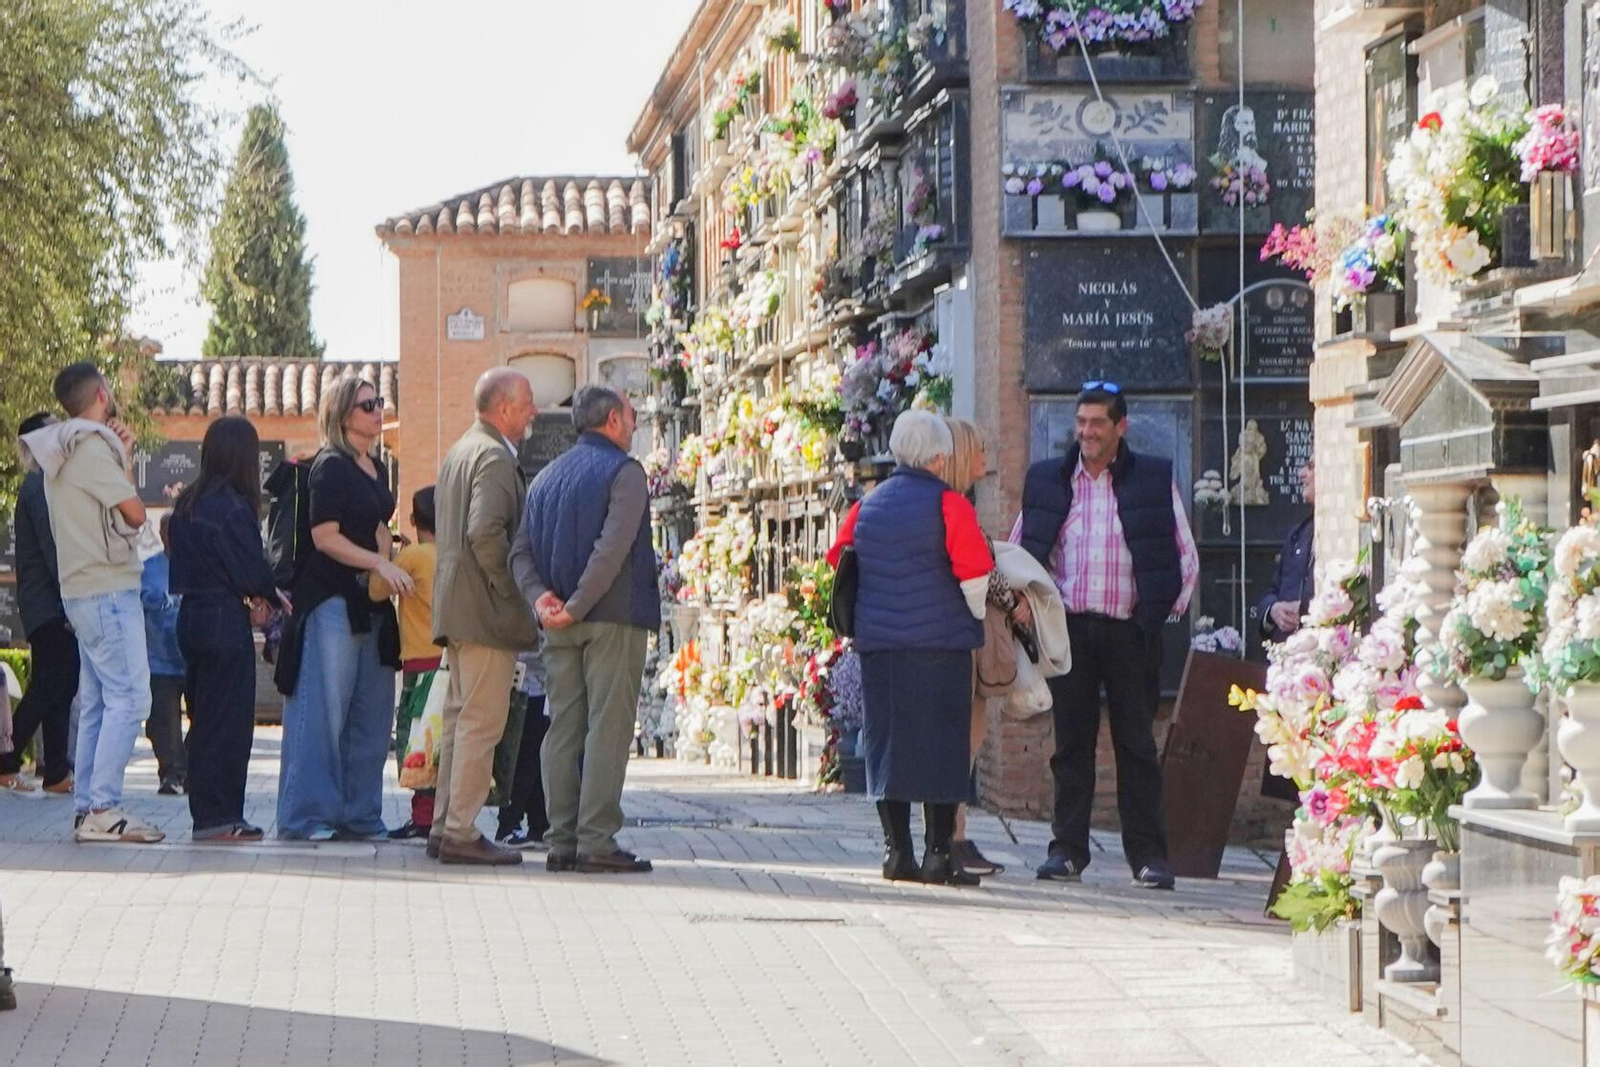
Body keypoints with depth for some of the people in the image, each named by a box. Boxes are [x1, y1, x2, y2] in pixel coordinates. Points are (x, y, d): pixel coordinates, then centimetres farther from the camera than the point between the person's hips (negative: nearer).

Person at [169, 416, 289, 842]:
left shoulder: (188, 503, 10)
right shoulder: (233, 507, -16)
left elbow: (185, 561, 10)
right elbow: (252, 571, -18)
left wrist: (254, 597, 2)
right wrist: (272, 596, 4)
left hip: (191, 615, 9)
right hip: (225, 621, -9)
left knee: (206, 719, 13)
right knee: (227, 721, -2)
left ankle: (208, 814, 17)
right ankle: (218, 818, -1)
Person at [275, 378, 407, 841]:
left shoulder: (375, 469, 17)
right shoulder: (331, 467, -8)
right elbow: (325, 537, -14)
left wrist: (391, 571, 10)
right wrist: (380, 564, -20)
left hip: (372, 604, 9)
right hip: (332, 600, -9)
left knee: (372, 712, 8)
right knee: (324, 710, -6)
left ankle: (359, 813, 15)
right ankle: (308, 814, -2)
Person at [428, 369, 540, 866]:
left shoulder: (461, 450, 19)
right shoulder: (494, 456, -14)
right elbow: (486, 531, -25)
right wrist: (510, 590, -16)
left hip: (457, 609, 11)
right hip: (486, 611, -11)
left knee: (462, 719, 14)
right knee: (482, 721, -7)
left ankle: (445, 826, 18)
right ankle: (461, 833, -7)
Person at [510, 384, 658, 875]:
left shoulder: (547, 477, 17)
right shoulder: (623, 472, -5)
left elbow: (521, 551, 9)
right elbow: (613, 549, -18)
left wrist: (539, 595, -4)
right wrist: (577, 607, -16)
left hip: (560, 627, 7)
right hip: (614, 618, -7)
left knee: (563, 728, 8)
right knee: (608, 727, -6)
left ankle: (562, 840, 7)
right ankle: (596, 841, -9)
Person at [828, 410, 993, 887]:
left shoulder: (866, 506, 10)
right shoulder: (948, 504, -6)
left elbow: (837, 563, 18)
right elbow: (974, 573, -12)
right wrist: (978, 617, 5)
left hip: (878, 643, 5)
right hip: (940, 643, -5)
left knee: (887, 744, 8)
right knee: (941, 745, 0)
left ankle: (896, 850, 8)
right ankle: (939, 854, -1)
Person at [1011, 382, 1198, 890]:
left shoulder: (1154, 480, 5)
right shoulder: (1046, 480, 11)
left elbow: (1185, 557, 9)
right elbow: (1017, 552, 17)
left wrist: (1166, 610, 0)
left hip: (1130, 631, -2)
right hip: (1068, 627, 2)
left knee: (1136, 743, 0)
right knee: (1071, 742, 3)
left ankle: (1149, 856, 3)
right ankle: (1068, 849, 9)